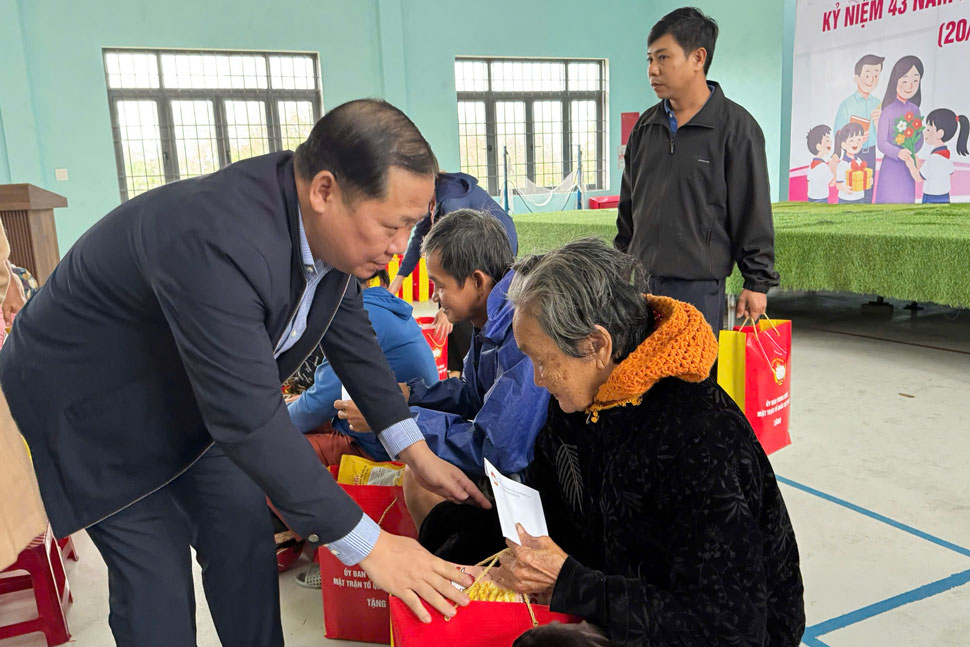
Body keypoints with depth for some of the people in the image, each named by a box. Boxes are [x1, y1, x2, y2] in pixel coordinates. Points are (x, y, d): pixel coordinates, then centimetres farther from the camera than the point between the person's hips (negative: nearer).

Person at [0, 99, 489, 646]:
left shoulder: (325, 221, -15)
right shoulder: (217, 242, -40)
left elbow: (350, 332, -2)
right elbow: (249, 419, -38)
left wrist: (416, 453, -4)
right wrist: (367, 545, -32)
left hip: (187, 394, 7)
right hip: (93, 405, -6)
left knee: (245, 534, 8)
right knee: (158, 577, -3)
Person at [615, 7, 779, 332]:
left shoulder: (735, 127, -4)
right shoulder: (646, 125, 12)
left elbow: (753, 211, -4)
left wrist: (757, 282, -4)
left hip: (699, 286, -5)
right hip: (640, 281, 5)